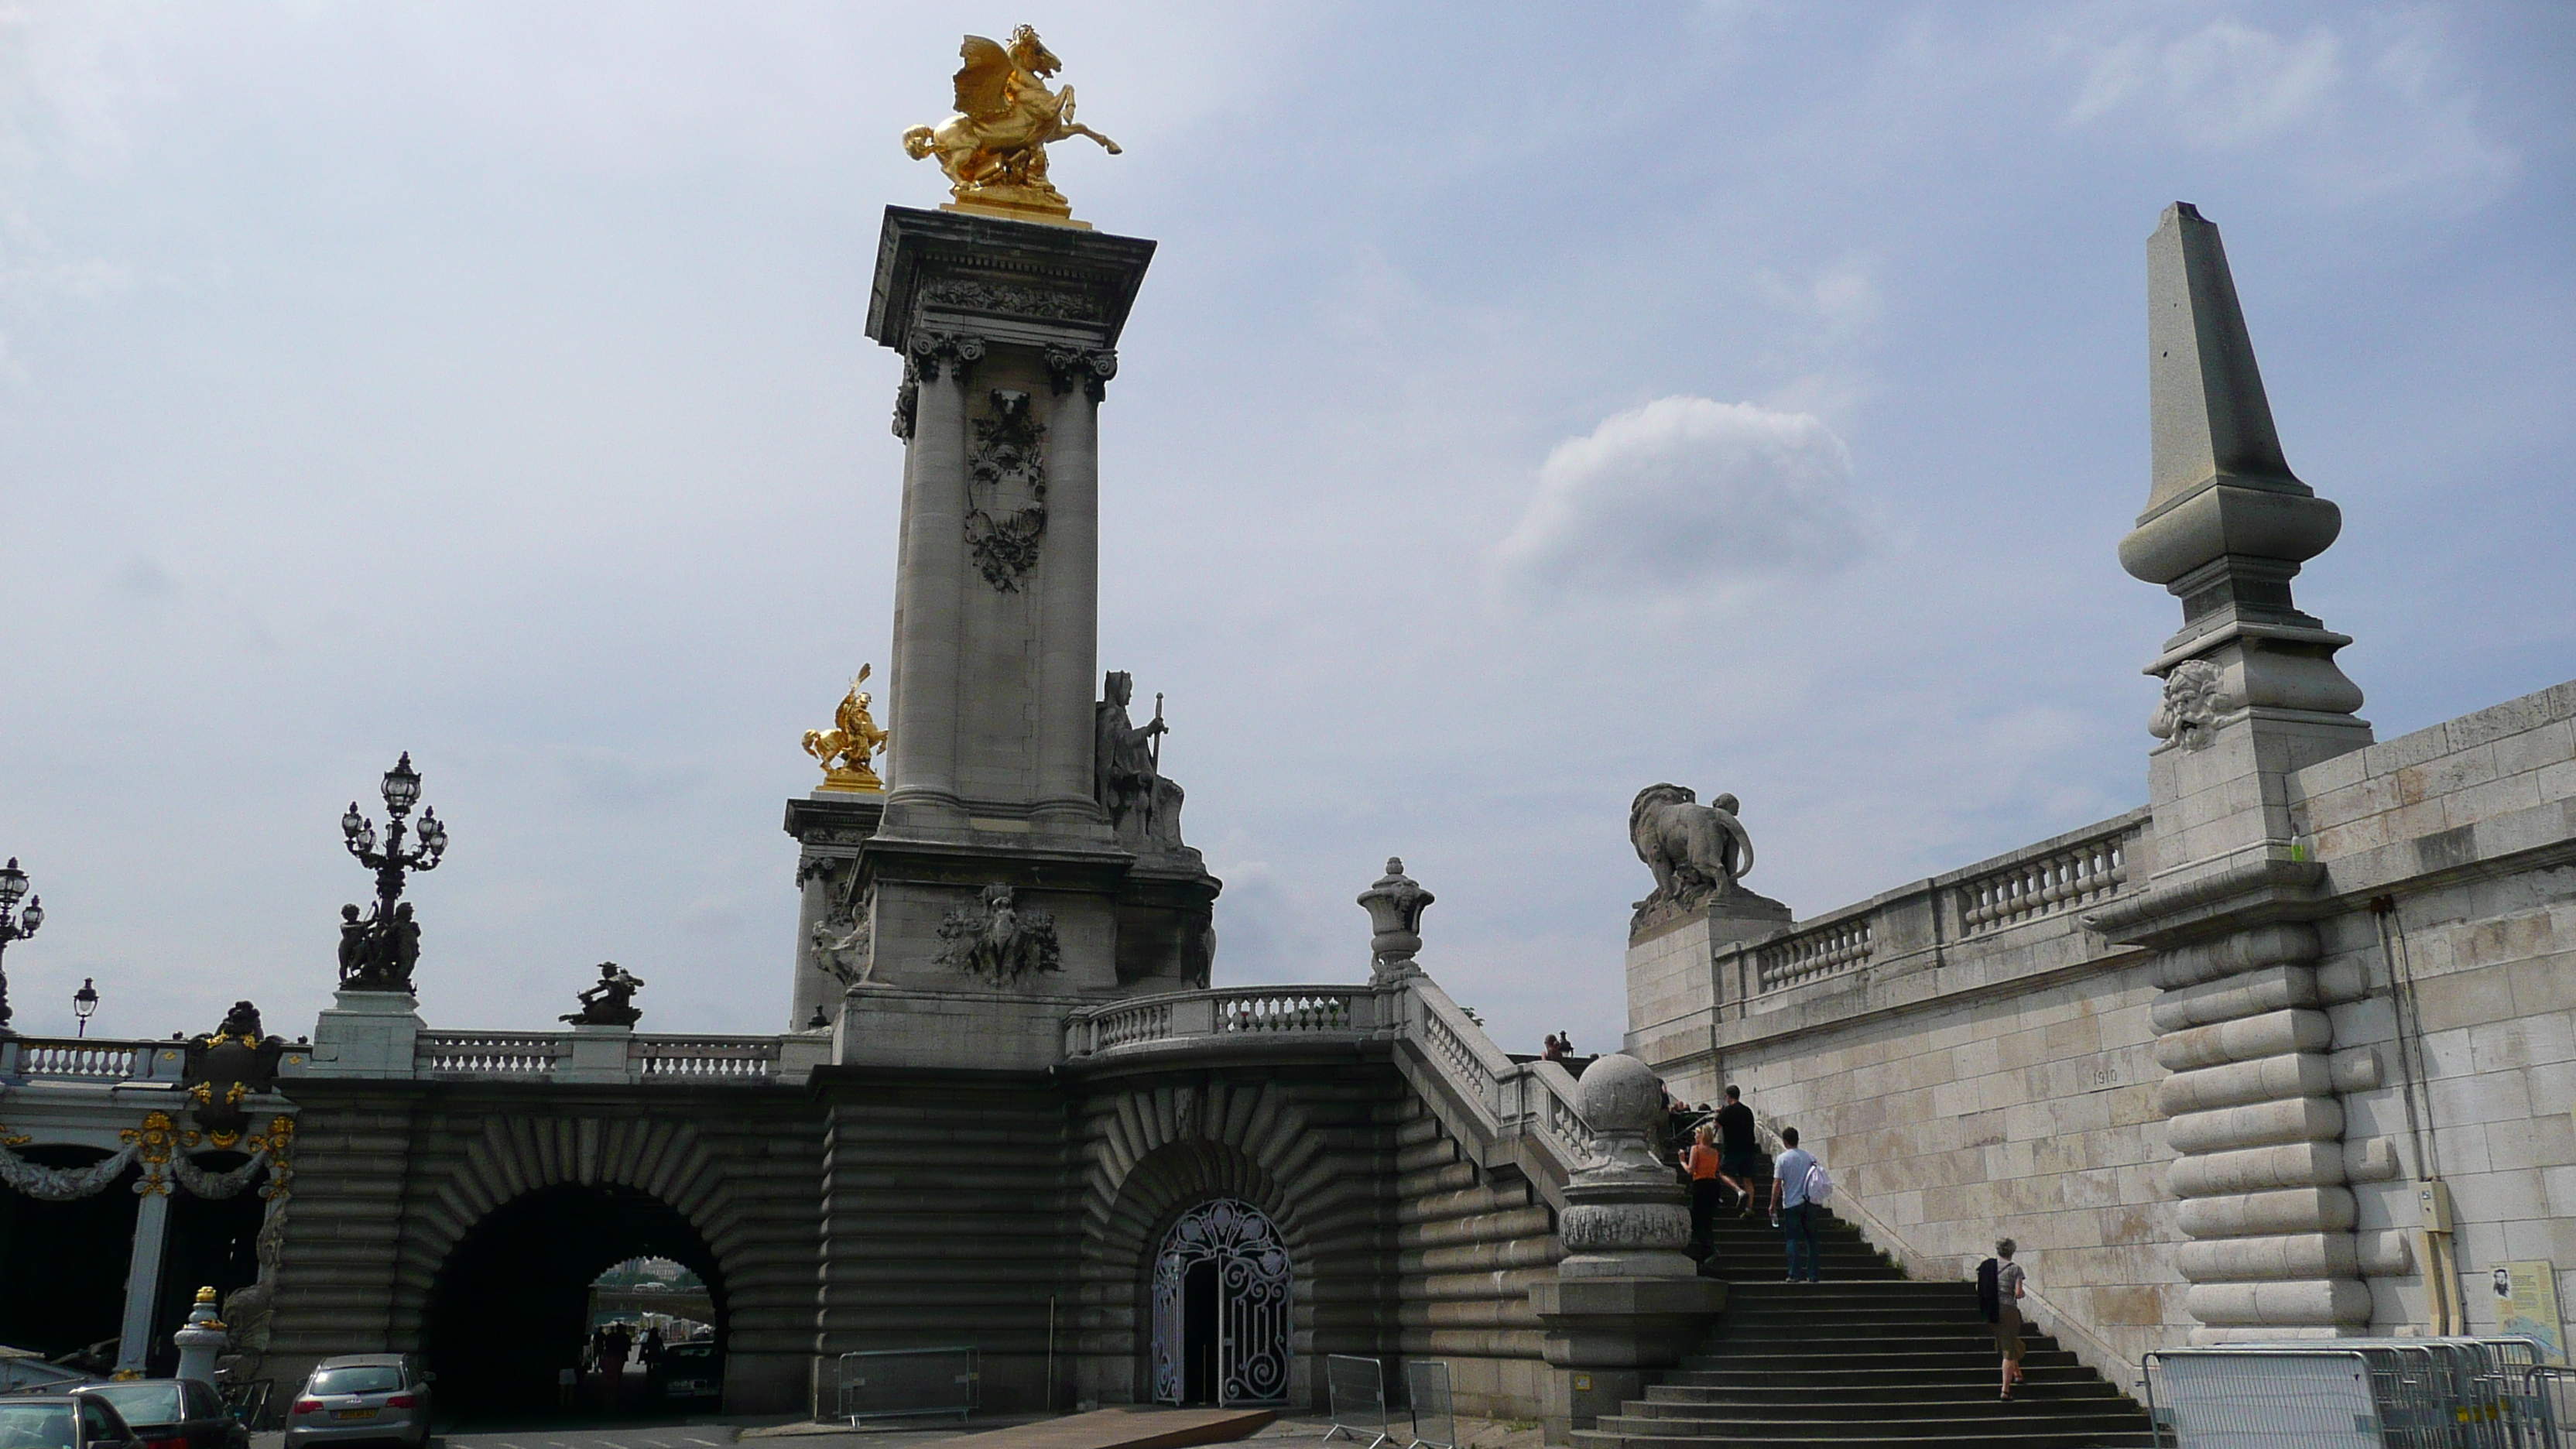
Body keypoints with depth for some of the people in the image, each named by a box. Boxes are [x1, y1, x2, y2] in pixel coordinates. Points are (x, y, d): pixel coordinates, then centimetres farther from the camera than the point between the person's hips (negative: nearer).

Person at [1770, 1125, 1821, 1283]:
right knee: (1811, 1240, 9)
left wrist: (1773, 1205, -3)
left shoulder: (1783, 1159, -7)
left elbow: (1777, 1184, -9)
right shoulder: (1811, 1157, 3)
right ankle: (1813, 1275, 10)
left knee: (1792, 1240, 1)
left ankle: (1793, 1275, -2)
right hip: (1810, 1204, 3)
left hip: (1791, 1205, -3)